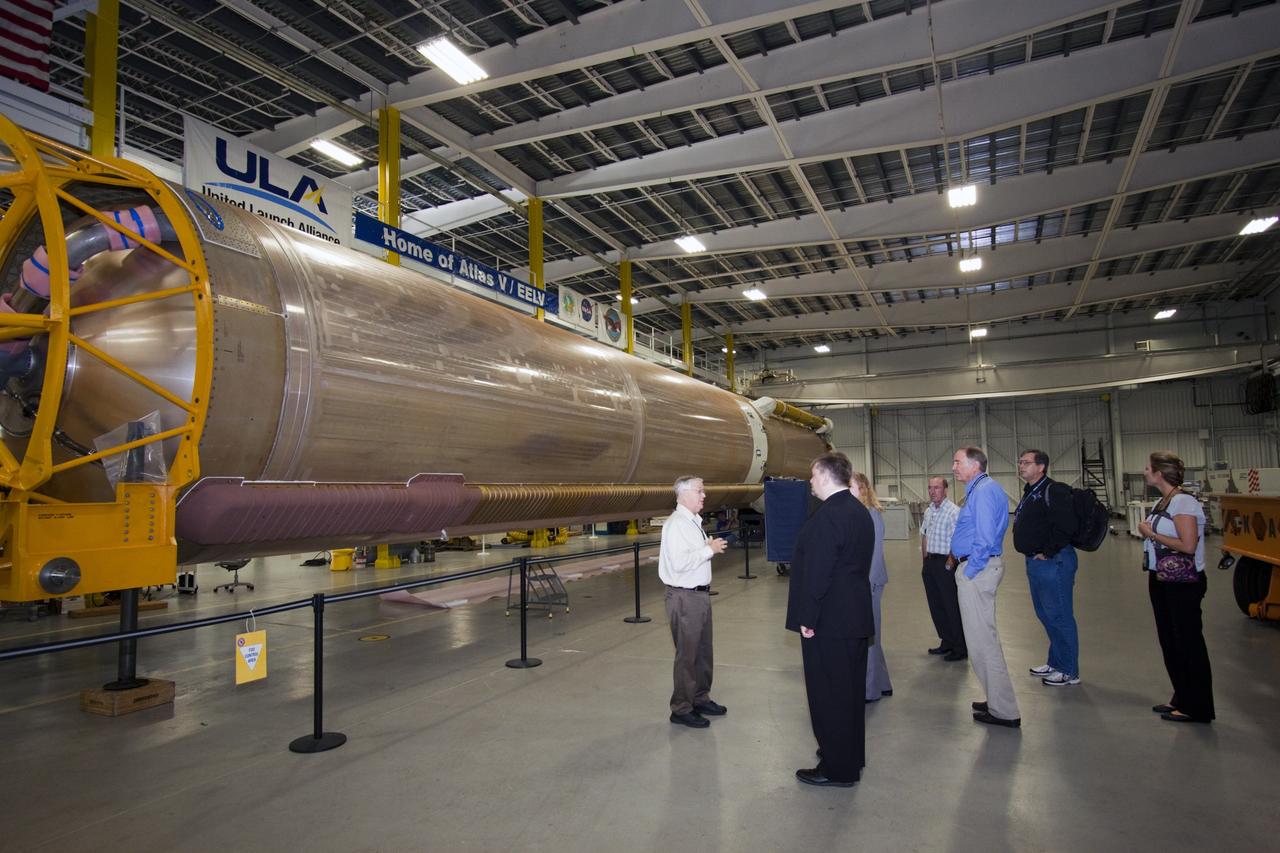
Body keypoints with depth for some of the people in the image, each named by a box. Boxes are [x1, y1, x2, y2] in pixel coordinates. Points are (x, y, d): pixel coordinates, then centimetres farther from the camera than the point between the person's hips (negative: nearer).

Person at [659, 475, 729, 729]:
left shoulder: (693, 522, 13)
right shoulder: (676, 524, -18)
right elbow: (679, 562, -27)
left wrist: (710, 547, 4)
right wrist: (709, 550, -21)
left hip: (700, 594, 10)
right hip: (685, 597, -10)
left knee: (703, 651, 20)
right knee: (687, 654, 1)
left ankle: (701, 699, 36)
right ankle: (681, 710, 14)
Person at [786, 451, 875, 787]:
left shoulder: (827, 516, -21)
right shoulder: (860, 511, 9)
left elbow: (817, 572, -23)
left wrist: (808, 618, -17)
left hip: (829, 621, -10)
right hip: (856, 616, 10)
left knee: (829, 694, 2)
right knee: (851, 689, 20)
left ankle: (837, 769, 13)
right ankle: (851, 756, 34)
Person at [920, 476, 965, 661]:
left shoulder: (953, 511, -15)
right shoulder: (928, 511, 12)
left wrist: (949, 563, -17)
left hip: (945, 564, -8)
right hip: (930, 562, 8)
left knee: (952, 606, 0)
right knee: (935, 605, 15)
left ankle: (960, 648, 12)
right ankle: (946, 642, 28)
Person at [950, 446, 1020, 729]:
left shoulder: (984, 491, -17)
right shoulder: (979, 489, 15)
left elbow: (985, 539, -23)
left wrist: (969, 572, -17)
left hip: (976, 571, -11)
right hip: (978, 568, 11)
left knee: (982, 641, -3)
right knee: (985, 638, 18)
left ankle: (1004, 711, 5)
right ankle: (999, 701, 29)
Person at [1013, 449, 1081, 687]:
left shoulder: (1054, 491, -15)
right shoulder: (1030, 493, 16)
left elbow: (1065, 526, -25)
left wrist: (1047, 553, -19)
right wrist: (1032, 555, 14)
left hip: (1053, 562, -10)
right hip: (1035, 562, 10)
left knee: (1059, 616, -2)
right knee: (1046, 614, 18)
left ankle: (1069, 671, 9)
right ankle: (1055, 663, 31)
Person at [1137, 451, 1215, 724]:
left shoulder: (1183, 502, -17)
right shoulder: (1163, 502, 9)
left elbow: (1188, 546, -24)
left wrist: (1151, 534, -14)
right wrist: (1151, 575, 17)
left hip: (1183, 584, -9)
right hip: (1162, 581, 9)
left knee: (1188, 642, 1)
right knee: (1169, 640, 15)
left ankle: (1197, 708, 12)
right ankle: (1181, 699, 26)